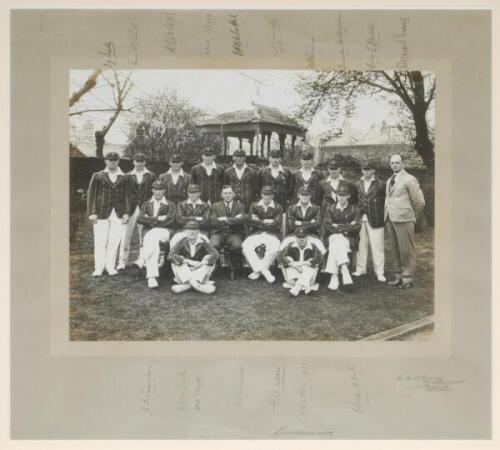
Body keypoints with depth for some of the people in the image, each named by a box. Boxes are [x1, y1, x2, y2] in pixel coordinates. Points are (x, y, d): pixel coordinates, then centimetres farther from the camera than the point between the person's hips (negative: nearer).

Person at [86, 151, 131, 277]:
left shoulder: (123, 178, 10)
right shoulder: (98, 176, 8)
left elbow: (127, 196, 10)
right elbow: (91, 194, 6)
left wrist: (127, 212, 1)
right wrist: (92, 212, -3)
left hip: (118, 214, 1)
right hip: (102, 213, -1)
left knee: (114, 242, 0)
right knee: (100, 242, -3)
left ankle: (110, 267, 10)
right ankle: (98, 268, 5)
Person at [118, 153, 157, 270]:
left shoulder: (151, 176, 8)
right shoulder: (127, 176, 11)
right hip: (130, 210, 1)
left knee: (144, 237, 2)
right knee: (126, 236, -4)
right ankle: (122, 262, 0)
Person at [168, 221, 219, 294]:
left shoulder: (203, 242, -9)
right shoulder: (182, 242, -9)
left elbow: (215, 254, -19)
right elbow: (171, 255, -23)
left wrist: (201, 263, -30)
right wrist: (189, 261, -30)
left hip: (200, 271, 0)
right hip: (184, 273, 0)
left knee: (211, 261, -22)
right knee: (175, 261, -23)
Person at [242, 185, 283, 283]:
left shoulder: (278, 207, 6)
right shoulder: (254, 206, 11)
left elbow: (277, 224, -6)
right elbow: (249, 221, -2)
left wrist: (259, 222, -4)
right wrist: (266, 222, -8)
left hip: (272, 234, -1)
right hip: (256, 234, 2)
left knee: (274, 248, -35)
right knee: (245, 246, -29)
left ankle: (257, 270, -17)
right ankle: (265, 271, -22)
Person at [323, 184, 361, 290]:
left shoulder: (353, 209, 13)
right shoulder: (330, 209, 17)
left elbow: (356, 227, -1)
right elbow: (327, 226, 2)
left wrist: (338, 227, -9)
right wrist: (345, 228, -9)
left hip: (349, 239, -1)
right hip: (333, 237, 1)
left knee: (335, 245, -34)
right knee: (337, 242, -35)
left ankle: (334, 277, -42)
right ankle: (344, 270, -46)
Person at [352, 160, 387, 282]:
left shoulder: (380, 184, -2)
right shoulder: (358, 184, 11)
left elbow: (385, 201, -2)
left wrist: (383, 217, -7)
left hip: (375, 220, -4)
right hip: (360, 220, 4)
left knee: (377, 246, 0)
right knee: (360, 245, 8)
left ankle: (379, 272, 7)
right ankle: (360, 269, 20)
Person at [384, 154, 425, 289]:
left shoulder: (409, 179, -6)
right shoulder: (389, 181, 16)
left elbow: (419, 202, -5)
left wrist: (412, 216, 5)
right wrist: (386, 215, 12)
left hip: (403, 219, -7)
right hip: (389, 219, 7)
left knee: (406, 250, -1)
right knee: (395, 250, 13)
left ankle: (407, 278, 6)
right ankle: (398, 276, 22)